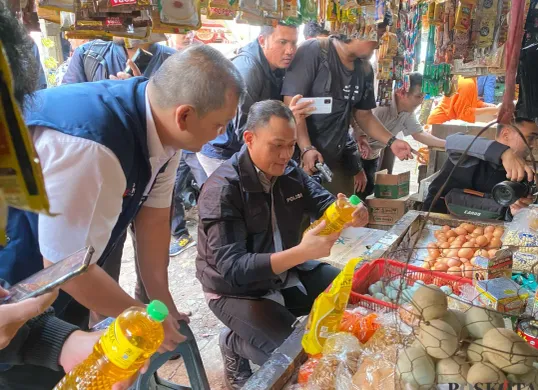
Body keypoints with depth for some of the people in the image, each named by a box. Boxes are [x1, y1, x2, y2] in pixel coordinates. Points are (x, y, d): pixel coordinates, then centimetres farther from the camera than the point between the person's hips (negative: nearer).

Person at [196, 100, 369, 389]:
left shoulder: (289, 172, -5)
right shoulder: (222, 189, -27)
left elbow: (324, 204, 5)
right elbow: (232, 268, -32)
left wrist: (351, 215, -21)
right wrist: (301, 253, -44)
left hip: (286, 270, 7)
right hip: (237, 289, -7)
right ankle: (234, 345, 8)